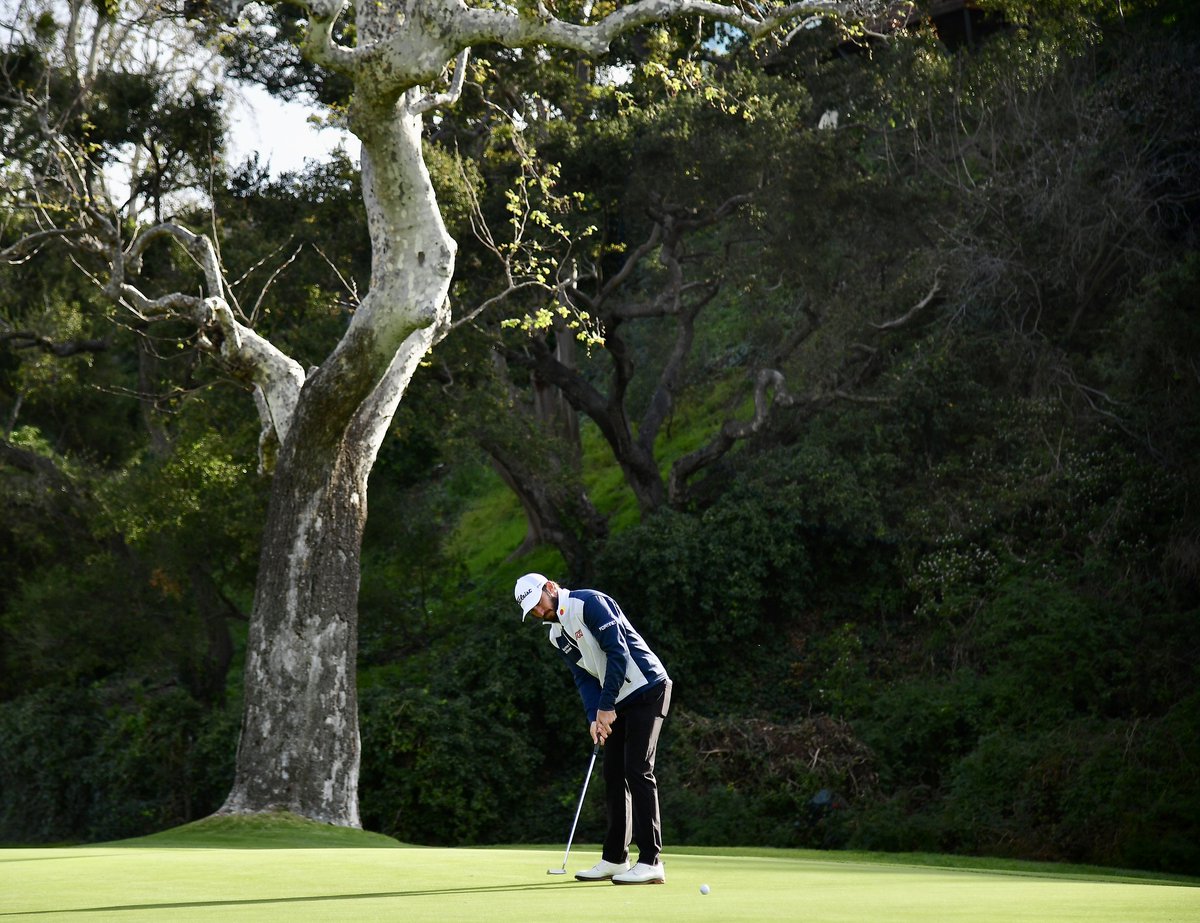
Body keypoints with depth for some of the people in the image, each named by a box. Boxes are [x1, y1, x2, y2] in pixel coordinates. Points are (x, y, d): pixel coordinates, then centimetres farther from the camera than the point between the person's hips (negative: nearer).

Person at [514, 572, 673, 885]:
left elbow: (618, 651, -21)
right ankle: (615, 859, 16)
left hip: (647, 689, -9)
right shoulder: (557, 636, 12)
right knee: (614, 774, 9)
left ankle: (650, 862, -13)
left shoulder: (589, 603, -15)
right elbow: (584, 678, 8)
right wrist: (593, 717, -10)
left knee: (637, 771, -13)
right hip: (618, 702, 9)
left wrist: (606, 706, -18)